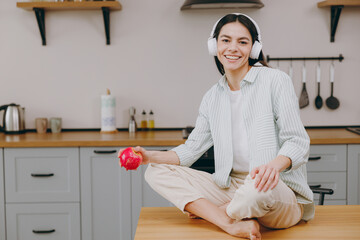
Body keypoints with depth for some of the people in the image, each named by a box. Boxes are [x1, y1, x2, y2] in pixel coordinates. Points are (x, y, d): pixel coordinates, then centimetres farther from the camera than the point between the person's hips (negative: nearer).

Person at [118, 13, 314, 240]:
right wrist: (150, 156, -5)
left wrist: (275, 164, -32)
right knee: (156, 172, -6)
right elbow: (192, 149, 12)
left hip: (281, 190, -5)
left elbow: (298, 142, -10)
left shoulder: (276, 80, -4)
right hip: (232, 188, 6)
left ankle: (203, 210, -6)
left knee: (259, 188, -43)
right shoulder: (213, 97, 13)